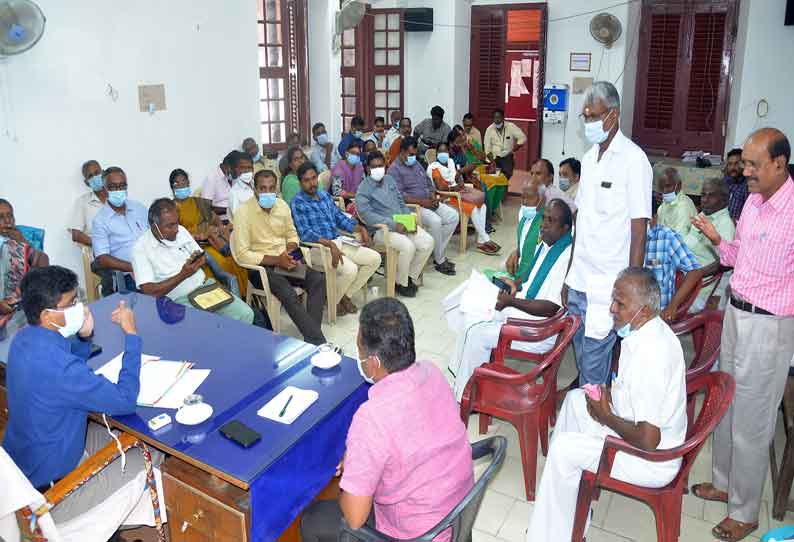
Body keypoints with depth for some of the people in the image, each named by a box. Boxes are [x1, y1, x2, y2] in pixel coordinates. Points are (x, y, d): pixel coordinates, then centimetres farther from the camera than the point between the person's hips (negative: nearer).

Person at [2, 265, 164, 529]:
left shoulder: (26, 338, -6)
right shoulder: (53, 364, -36)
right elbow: (125, 400, -30)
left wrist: (84, 336, -6)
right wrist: (131, 334, -25)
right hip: (48, 489, -9)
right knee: (150, 457, 4)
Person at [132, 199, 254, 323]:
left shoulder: (181, 230, 8)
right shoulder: (141, 248, -10)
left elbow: (203, 259, 17)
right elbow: (149, 291, -17)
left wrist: (199, 259, -8)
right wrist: (183, 275, -22)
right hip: (180, 300, -5)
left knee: (246, 314, -11)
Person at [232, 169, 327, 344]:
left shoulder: (282, 205, 4)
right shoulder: (243, 212, -12)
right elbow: (242, 254, -15)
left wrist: (289, 252, -6)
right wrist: (277, 260, -21)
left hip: (285, 259, 5)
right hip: (261, 265, -5)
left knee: (318, 279, -21)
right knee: (288, 294, -32)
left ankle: (310, 339, -21)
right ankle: (319, 342, -25)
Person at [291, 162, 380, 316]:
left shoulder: (325, 195, 15)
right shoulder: (297, 203, -8)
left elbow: (340, 218, 21)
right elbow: (305, 233, -19)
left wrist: (360, 228, 4)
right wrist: (330, 244, -30)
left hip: (339, 242, 8)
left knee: (375, 258, -3)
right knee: (350, 269, -30)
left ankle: (346, 295, 7)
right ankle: (332, 302, -3)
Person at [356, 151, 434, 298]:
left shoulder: (389, 179, 15)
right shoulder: (364, 188, -7)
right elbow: (367, 214, -18)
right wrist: (393, 225, -25)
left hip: (402, 224, 7)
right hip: (380, 229, -7)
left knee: (428, 242, -12)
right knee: (408, 246, -30)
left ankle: (411, 277, 4)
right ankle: (401, 283, -6)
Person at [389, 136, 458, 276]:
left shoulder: (416, 164, 19)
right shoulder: (394, 169, -8)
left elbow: (429, 183, 23)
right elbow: (399, 195, -19)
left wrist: (433, 197, 1)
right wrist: (421, 202, -22)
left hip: (429, 202, 9)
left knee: (453, 216, -8)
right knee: (435, 221, -32)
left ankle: (438, 253, -2)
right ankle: (440, 261, -18)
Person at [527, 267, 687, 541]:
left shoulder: (650, 354, -33)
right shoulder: (647, 331, -2)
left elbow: (648, 440, -32)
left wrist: (606, 417, -16)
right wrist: (609, 394, -1)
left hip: (653, 460, -10)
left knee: (563, 448, -14)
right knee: (575, 399, 16)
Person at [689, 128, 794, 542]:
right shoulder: (753, 200, 5)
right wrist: (717, 240, -2)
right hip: (735, 312, 8)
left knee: (751, 421, 5)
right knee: (726, 405, 20)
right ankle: (724, 483, 40)